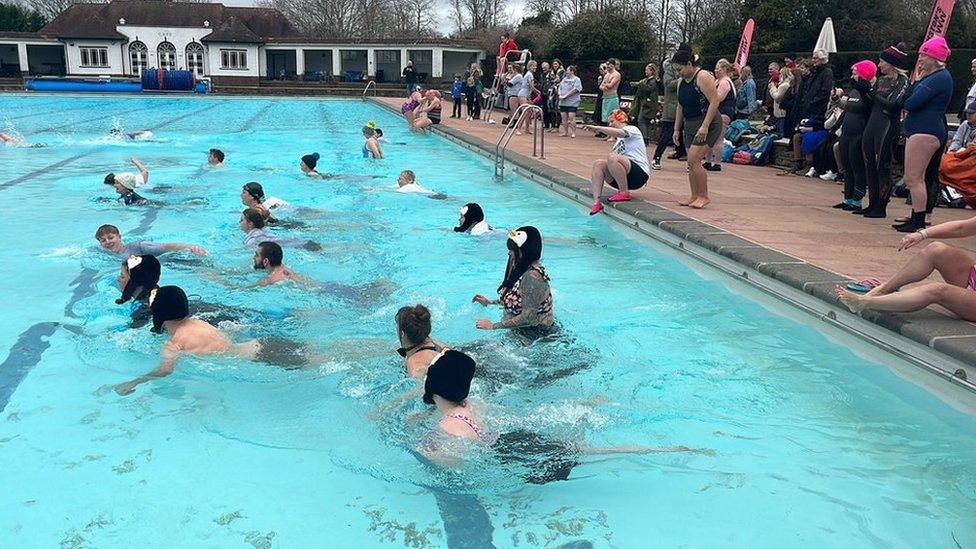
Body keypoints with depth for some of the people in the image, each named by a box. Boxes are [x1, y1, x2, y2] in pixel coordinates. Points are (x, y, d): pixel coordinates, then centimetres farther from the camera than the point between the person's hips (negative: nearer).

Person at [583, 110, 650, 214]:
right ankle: (596, 202, -21)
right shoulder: (619, 141, 26)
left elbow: (617, 132, -24)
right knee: (598, 164, -9)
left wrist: (597, 128, -24)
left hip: (640, 175, -8)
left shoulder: (632, 129, 0)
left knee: (612, 157, -30)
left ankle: (624, 193, -18)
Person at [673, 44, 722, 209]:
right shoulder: (681, 82, 12)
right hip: (690, 125, 9)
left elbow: (715, 101, -20)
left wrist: (705, 126, -26)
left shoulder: (703, 77, -14)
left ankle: (704, 196, -3)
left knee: (693, 161, -14)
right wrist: (677, 129, 15)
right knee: (691, 163, 8)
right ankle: (694, 197, 16)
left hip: (707, 125, -9)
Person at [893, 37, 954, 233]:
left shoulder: (940, 77, -13)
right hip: (920, 130, 11)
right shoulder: (931, 76, 20)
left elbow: (911, 103, -19)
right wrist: (917, 81, 3)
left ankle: (918, 221, -6)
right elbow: (906, 98, 15)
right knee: (914, 178, 14)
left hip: (925, 132, -11)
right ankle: (916, 218, 20)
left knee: (914, 179, -10)